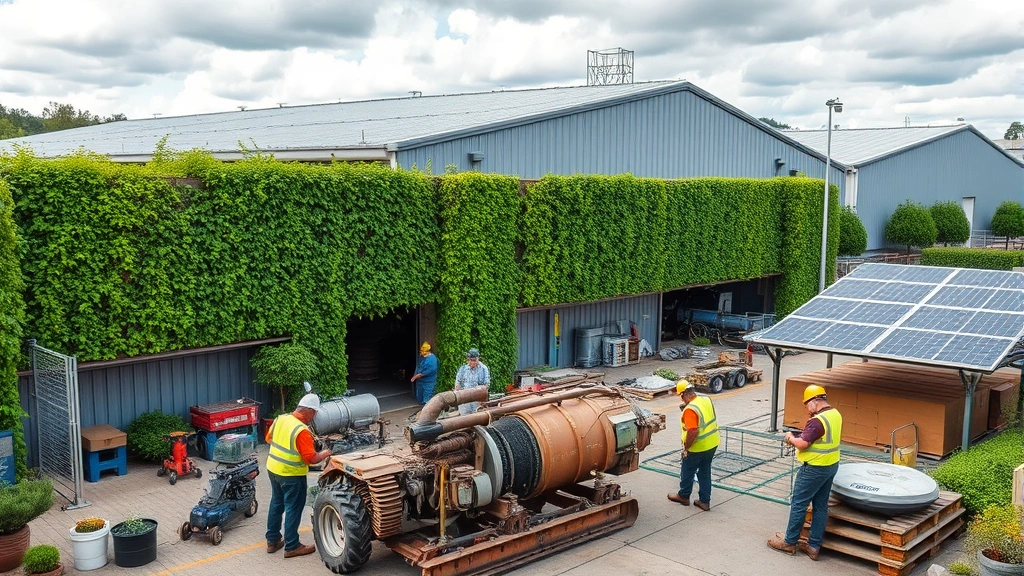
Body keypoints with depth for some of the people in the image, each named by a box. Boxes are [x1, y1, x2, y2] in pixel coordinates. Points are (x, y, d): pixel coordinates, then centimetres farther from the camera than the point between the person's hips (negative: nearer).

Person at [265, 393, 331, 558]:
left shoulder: (280, 419, -2)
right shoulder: (302, 431, -25)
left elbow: (268, 438, 13)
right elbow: (312, 459, -24)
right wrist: (325, 453, -7)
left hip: (273, 469, 8)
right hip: (291, 475, -8)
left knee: (276, 504, 20)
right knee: (293, 509, 5)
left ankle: (272, 541, 31)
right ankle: (291, 547, 14)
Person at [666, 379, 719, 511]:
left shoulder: (690, 409, -27)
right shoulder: (706, 400, -1)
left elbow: (692, 432, -29)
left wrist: (686, 447, -16)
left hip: (698, 447, -7)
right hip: (713, 444, 7)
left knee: (687, 471, 15)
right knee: (705, 472, 19)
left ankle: (683, 496, 34)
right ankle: (705, 501, 25)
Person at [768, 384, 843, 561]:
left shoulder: (818, 421, -24)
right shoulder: (835, 414, 5)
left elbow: (803, 444, -24)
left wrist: (791, 438, -5)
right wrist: (800, 437, 4)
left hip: (814, 468, -9)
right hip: (831, 465, 9)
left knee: (798, 504, 4)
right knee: (821, 506, 12)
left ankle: (790, 542, 15)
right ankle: (814, 546, 19)